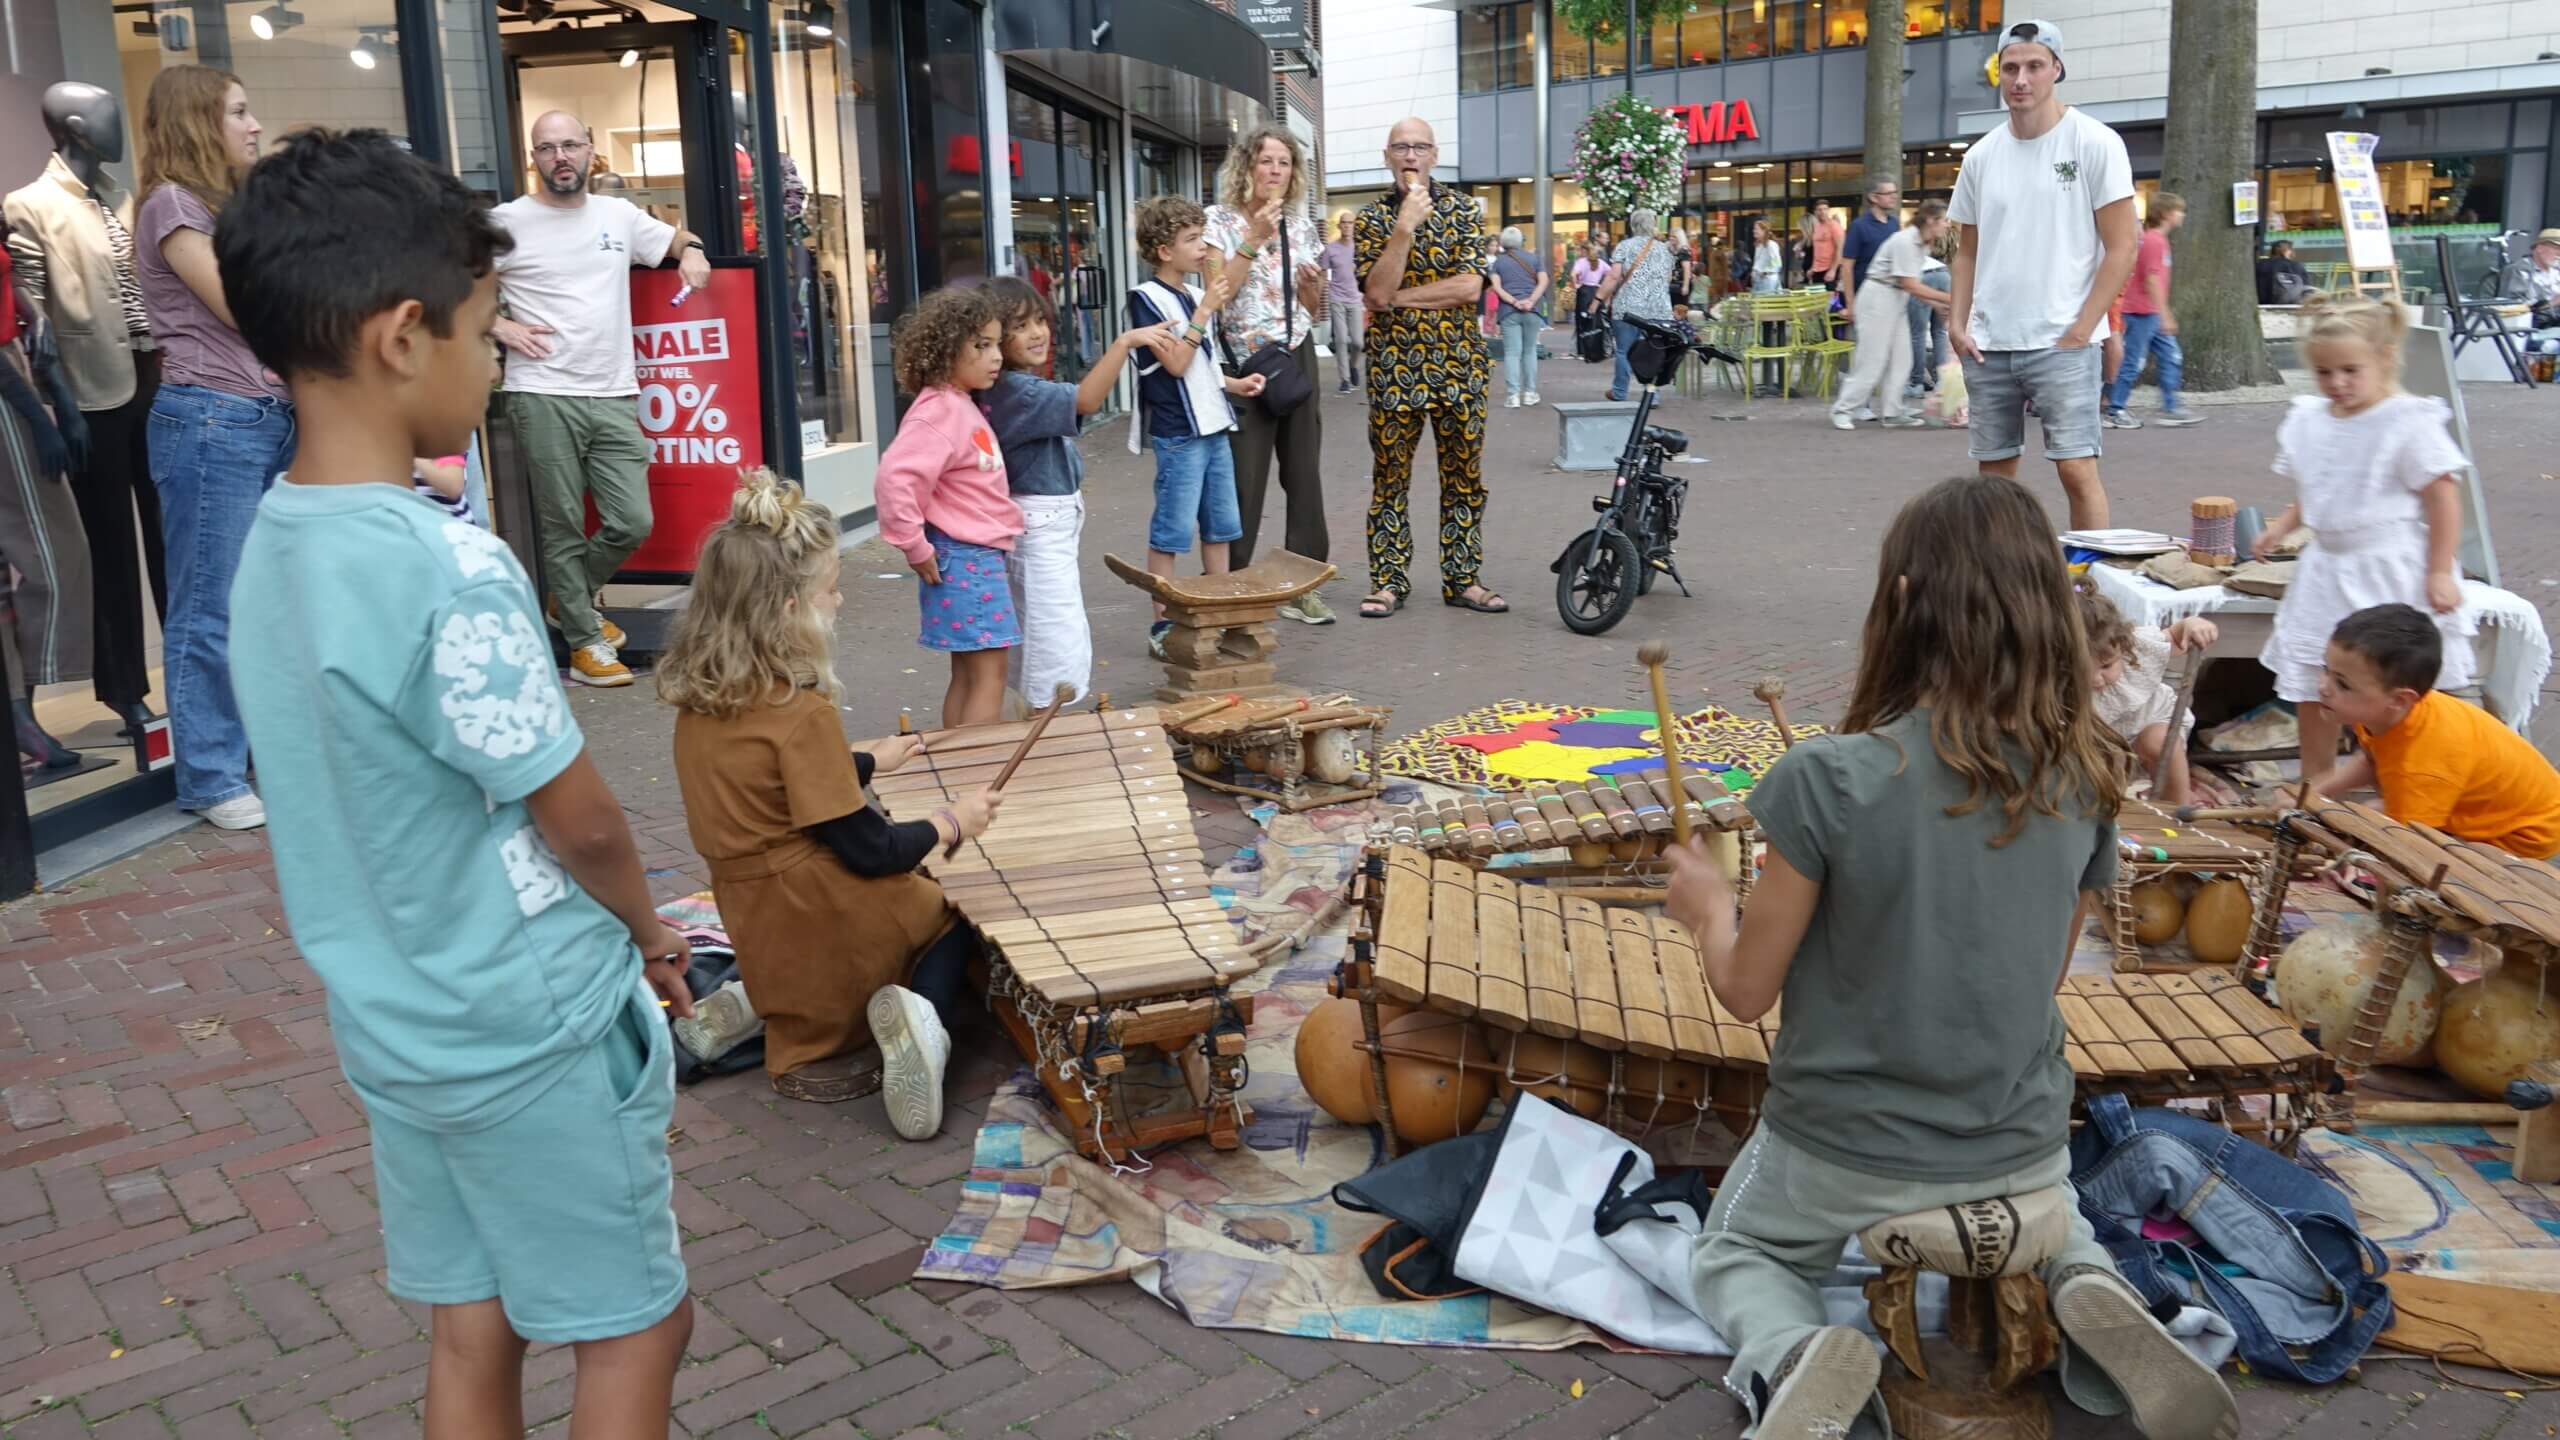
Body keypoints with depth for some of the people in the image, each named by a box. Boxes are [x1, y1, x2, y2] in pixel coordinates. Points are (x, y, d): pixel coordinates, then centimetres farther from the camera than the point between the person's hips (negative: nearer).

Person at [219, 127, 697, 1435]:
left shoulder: (267, 549, -1)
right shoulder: (450, 570, -26)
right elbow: (579, 823, -18)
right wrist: (651, 934, 3)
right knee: (636, 1327, 11)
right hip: (535, 1035, -7)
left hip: (390, 1023, 7)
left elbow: (360, 803, 8)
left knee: (469, 1331, 19)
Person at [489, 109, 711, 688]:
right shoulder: (509, 221, 0)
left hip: (614, 396, 4)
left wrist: (691, 250, 6)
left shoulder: (619, 215, 12)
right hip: (544, 396, -4)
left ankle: (569, 602, 28)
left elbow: (674, 238, 28)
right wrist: (501, 327, -8)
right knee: (563, 527, 1)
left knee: (633, 522, 2)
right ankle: (586, 643, 12)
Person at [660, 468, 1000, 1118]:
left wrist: (868, 762, 27)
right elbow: (868, 852, -21)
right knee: (958, 909, 18)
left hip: (757, 920, 8)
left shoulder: (700, 698, -1)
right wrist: (950, 823, -5)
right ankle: (924, 1014, -10)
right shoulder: (804, 712, -26)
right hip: (826, 919, -8)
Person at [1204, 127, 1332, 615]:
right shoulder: (1221, 220, -3)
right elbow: (1218, 292, -14)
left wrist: (1312, 283, -5)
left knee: (1304, 473, 4)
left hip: (1296, 359, 4)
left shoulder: (1302, 226, 10)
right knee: (1242, 479, -4)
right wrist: (1254, 238, -18)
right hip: (1242, 362, -4)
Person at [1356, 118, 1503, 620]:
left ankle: (1463, 578, 15)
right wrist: (1406, 225, -18)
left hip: (1460, 364, 1)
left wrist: (1399, 297, -11)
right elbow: (1377, 292, -11)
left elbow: (1470, 287, -9)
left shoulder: (1464, 209, 3)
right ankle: (1388, 580, 10)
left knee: (1464, 477, 6)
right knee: (1389, 476, 3)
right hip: (1394, 366, -1)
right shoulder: (1373, 216, 2)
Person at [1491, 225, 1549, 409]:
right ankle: (1529, 392, 13)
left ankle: (1513, 395, -9)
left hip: (1508, 311, -1)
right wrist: (1530, 301, -13)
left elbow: (1496, 287, -7)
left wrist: (1514, 302, -12)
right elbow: (1543, 281, -4)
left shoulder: (1498, 261, 6)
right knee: (1530, 351, 12)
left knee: (1512, 352, -2)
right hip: (1531, 310, 1)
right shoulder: (1533, 258, 8)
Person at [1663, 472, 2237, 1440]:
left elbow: (1746, 992, -15)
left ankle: (1793, 1361, -8)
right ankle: (2089, 1291, 3)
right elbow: (2045, 973, 5)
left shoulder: (1826, 780, -25)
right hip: (2020, 1147, 4)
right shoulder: (2083, 783, -10)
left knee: (1733, 1257, 27)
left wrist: (1707, 903, 6)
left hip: (1842, 1151, -4)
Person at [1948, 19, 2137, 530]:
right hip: (1987, 346, 5)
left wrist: (2078, 332, -11)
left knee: (2077, 468, -11)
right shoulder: (1980, 156, 10)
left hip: (2062, 342, -5)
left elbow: (2121, 250, -5)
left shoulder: (2095, 144, -3)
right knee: (1995, 472, 9)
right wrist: (1957, 323, 4)